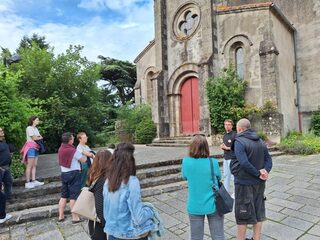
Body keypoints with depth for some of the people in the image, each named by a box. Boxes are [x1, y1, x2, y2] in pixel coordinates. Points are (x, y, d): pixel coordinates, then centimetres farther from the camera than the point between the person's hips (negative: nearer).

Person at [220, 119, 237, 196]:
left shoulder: (234, 134, -12)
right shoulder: (225, 134, 11)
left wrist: (227, 148, -15)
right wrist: (222, 146, 1)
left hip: (232, 158, -7)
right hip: (225, 157, 7)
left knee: (233, 175, 0)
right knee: (226, 175, 14)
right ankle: (227, 191, 26)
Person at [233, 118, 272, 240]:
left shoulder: (239, 141, -17)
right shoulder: (260, 141, 7)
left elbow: (244, 163, -28)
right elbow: (268, 160, 3)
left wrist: (259, 174, -17)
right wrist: (265, 171, -12)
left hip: (244, 183, -7)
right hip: (259, 183, 7)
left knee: (242, 214, 7)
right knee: (258, 212, 19)